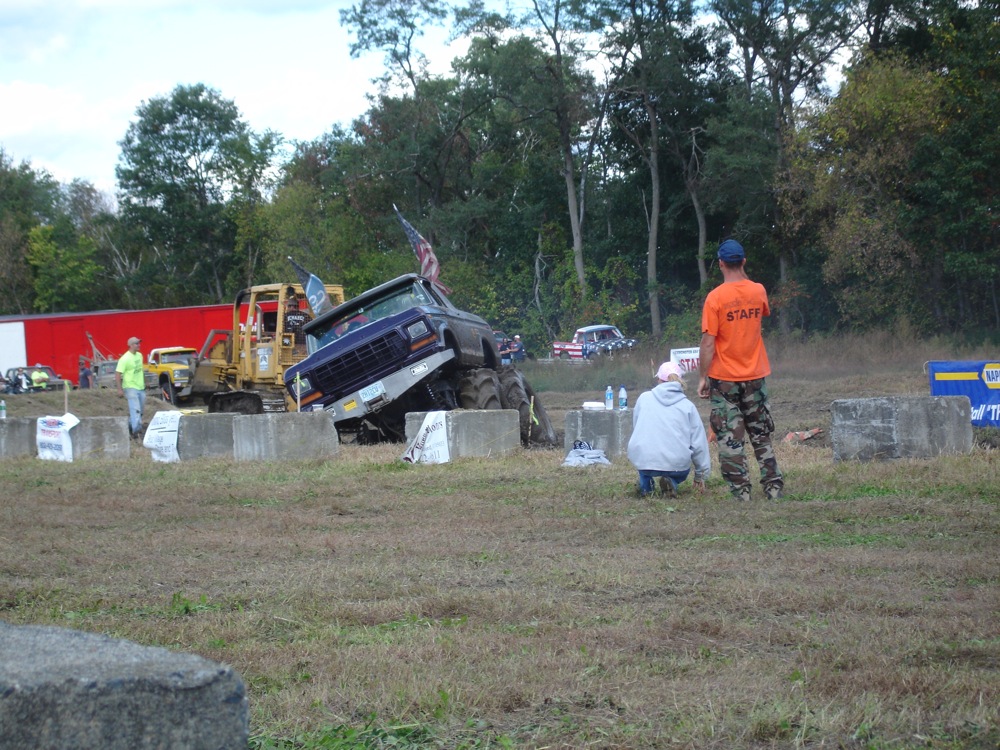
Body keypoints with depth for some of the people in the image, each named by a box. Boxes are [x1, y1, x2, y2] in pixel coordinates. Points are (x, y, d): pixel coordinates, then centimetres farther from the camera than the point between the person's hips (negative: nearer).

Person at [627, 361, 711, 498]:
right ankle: (672, 482, 2)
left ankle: (645, 485, 16)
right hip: (676, 463, -1)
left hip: (642, 461, 1)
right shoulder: (688, 406, 8)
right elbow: (699, 442, 10)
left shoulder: (644, 398, 10)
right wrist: (700, 475, 21)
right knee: (682, 469, 35)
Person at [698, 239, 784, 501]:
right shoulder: (758, 291, -2)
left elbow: (708, 342, -15)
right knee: (762, 435, 14)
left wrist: (703, 377, -7)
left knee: (729, 438, 2)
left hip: (724, 380, -4)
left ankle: (741, 491, -2)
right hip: (755, 376, 4)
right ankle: (774, 487, 12)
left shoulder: (715, 297, -13)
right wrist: (743, 279, 18)